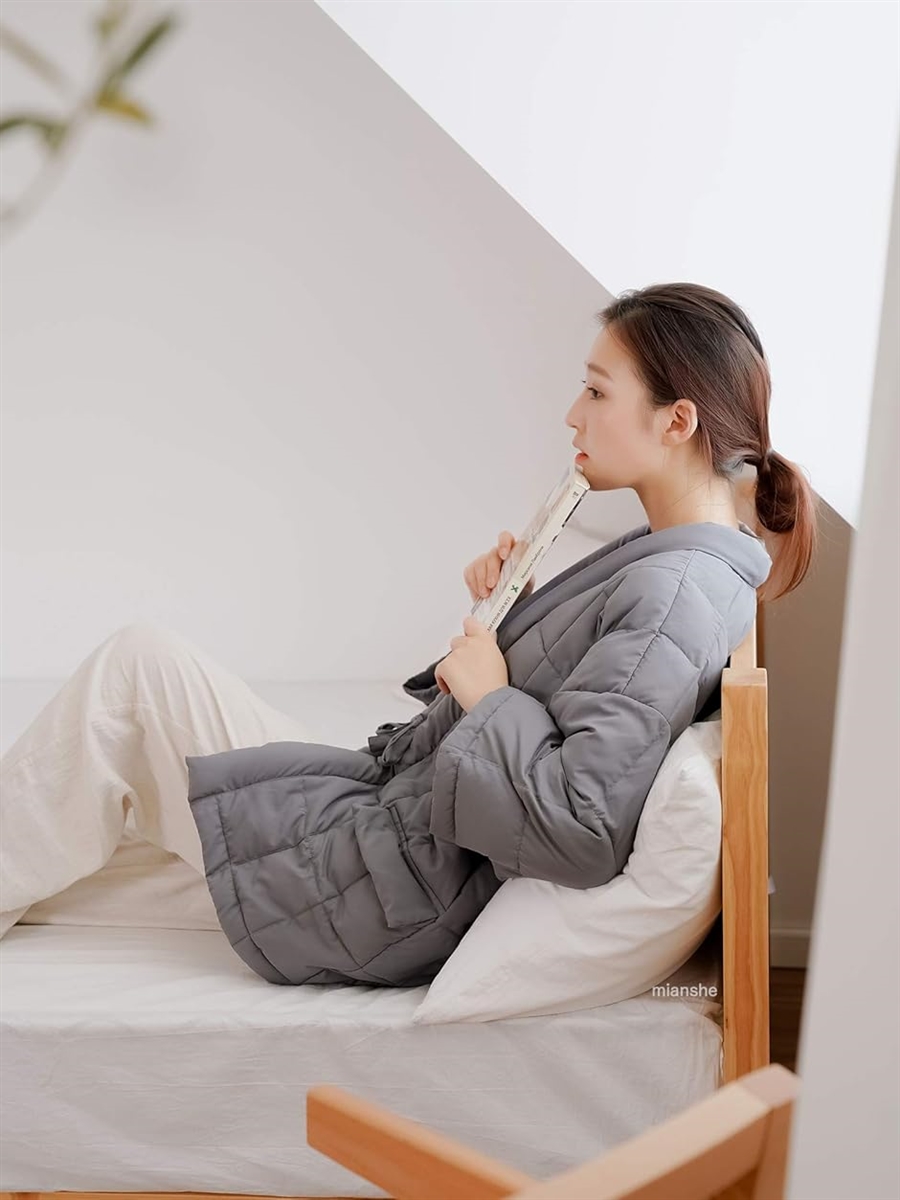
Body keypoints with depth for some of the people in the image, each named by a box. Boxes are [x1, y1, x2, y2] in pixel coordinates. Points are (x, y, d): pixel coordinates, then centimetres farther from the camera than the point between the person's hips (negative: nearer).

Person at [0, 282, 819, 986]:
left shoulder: (674, 595, -23)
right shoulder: (662, 557, 8)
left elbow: (582, 833, -32)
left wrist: (490, 697, -18)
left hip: (405, 898, -10)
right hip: (395, 794, 10)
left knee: (140, 658, -4)